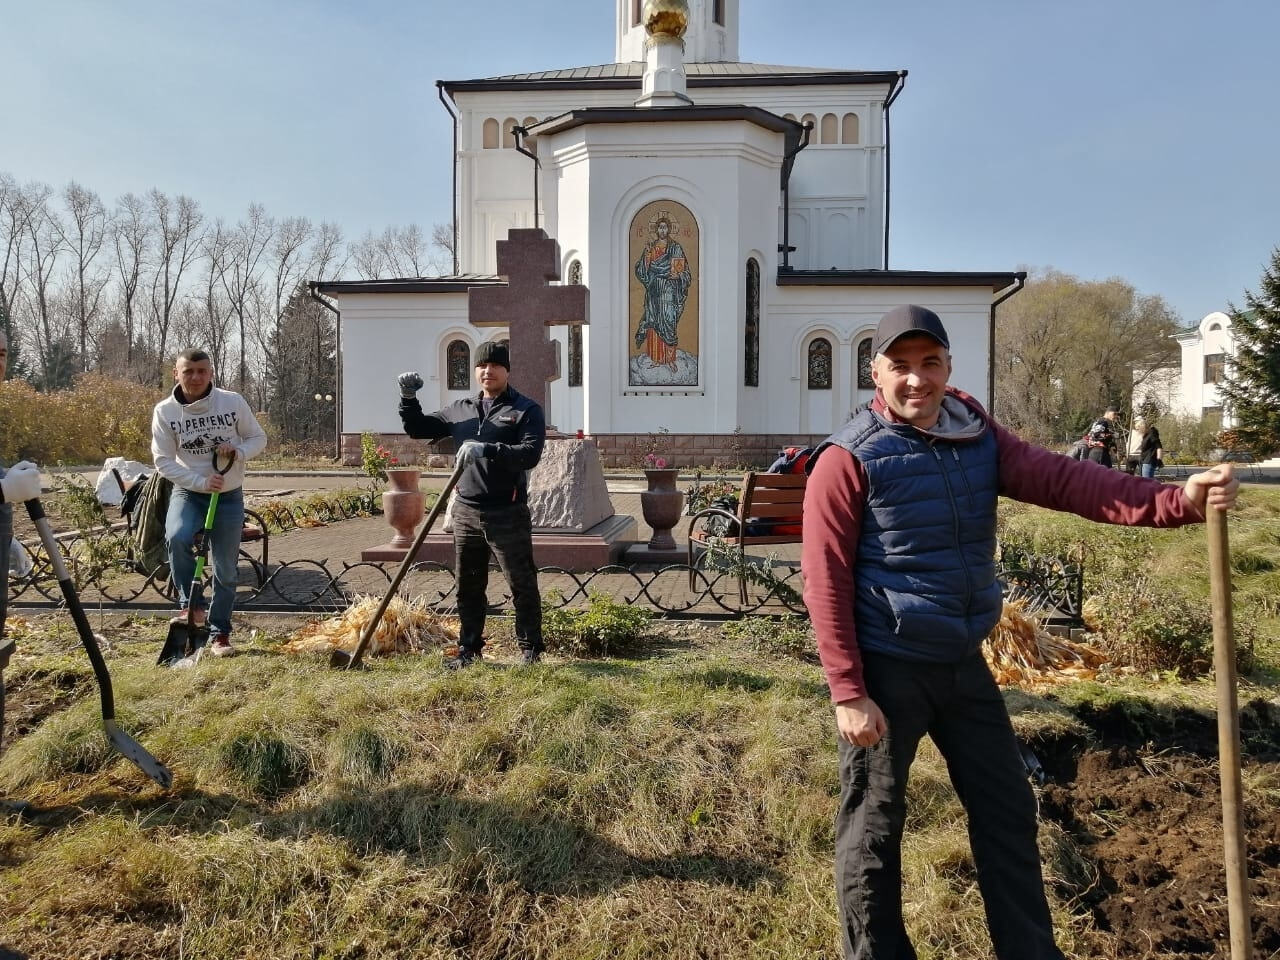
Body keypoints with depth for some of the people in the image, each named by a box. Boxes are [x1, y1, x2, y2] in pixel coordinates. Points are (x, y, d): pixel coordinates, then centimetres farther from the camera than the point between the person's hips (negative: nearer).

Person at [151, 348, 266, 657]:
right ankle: (191, 606, -12)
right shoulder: (164, 411, -8)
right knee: (177, 537, -31)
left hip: (229, 496, 0)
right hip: (187, 492, 0)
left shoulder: (233, 402, -9)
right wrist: (201, 482, -20)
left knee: (226, 570, 5)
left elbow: (259, 438, 2)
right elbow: (164, 461, -7)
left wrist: (237, 452, -20)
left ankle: (219, 634, 20)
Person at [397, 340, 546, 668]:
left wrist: (487, 451, -30)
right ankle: (469, 650, 25)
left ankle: (530, 650, 14)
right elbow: (419, 429, 21)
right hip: (466, 513, 5)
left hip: (508, 515, -5)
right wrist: (408, 398, 4)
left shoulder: (526, 410, -3)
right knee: (468, 587, 13)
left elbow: (530, 454, -18)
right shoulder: (459, 409, 13)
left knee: (522, 585, 2)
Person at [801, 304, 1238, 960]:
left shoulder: (978, 437, 4)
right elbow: (825, 580, -16)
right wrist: (848, 694, -18)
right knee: (873, 831, 9)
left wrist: (1176, 501, -23)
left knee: (1007, 811, 18)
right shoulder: (849, 459, -15)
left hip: (964, 663, 7)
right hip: (887, 669, -6)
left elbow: (1061, 480, -8)